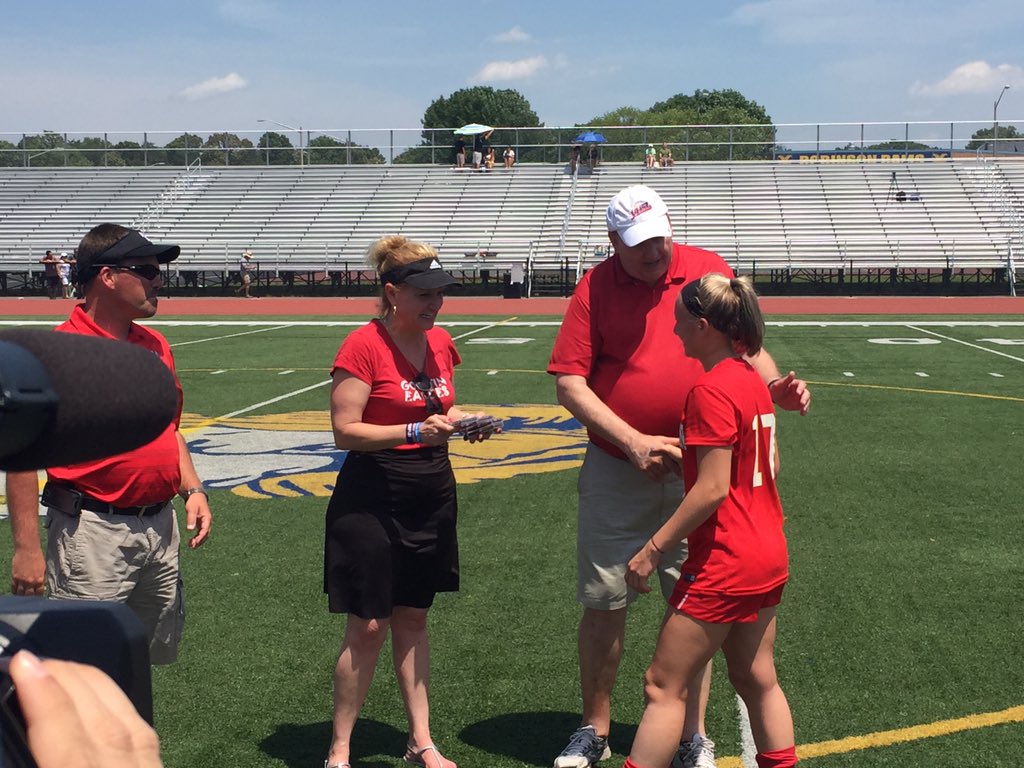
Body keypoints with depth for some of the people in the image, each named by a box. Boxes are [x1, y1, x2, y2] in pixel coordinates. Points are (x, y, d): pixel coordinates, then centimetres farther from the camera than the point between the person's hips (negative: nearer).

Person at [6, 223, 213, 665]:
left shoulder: (156, 345, 10)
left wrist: (192, 489, 7)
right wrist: (27, 549, -17)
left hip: (160, 526, 7)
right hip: (93, 533, -7)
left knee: (152, 656, 17)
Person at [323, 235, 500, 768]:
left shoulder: (440, 343, 6)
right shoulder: (363, 346, -15)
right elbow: (345, 431, -17)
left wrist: (460, 422, -2)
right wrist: (416, 431, -25)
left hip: (431, 497, 6)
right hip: (372, 499, -6)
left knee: (413, 618, 15)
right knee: (368, 627, -1)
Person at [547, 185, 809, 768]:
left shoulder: (711, 271, 0)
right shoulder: (597, 286, -5)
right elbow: (569, 381, -8)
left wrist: (776, 385, -13)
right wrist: (632, 442, -17)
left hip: (695, 471, 1)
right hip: (616, 473, -1)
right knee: (604, 604, 7)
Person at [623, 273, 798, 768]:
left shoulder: (711, 390, -19)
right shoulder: (751, 378, 8)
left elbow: (712, 488, -23)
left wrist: (653, 549, -18)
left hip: (725, 565, -9)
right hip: (768, 555, 9)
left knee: (663, 686, -1)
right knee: (757, 680, 19)